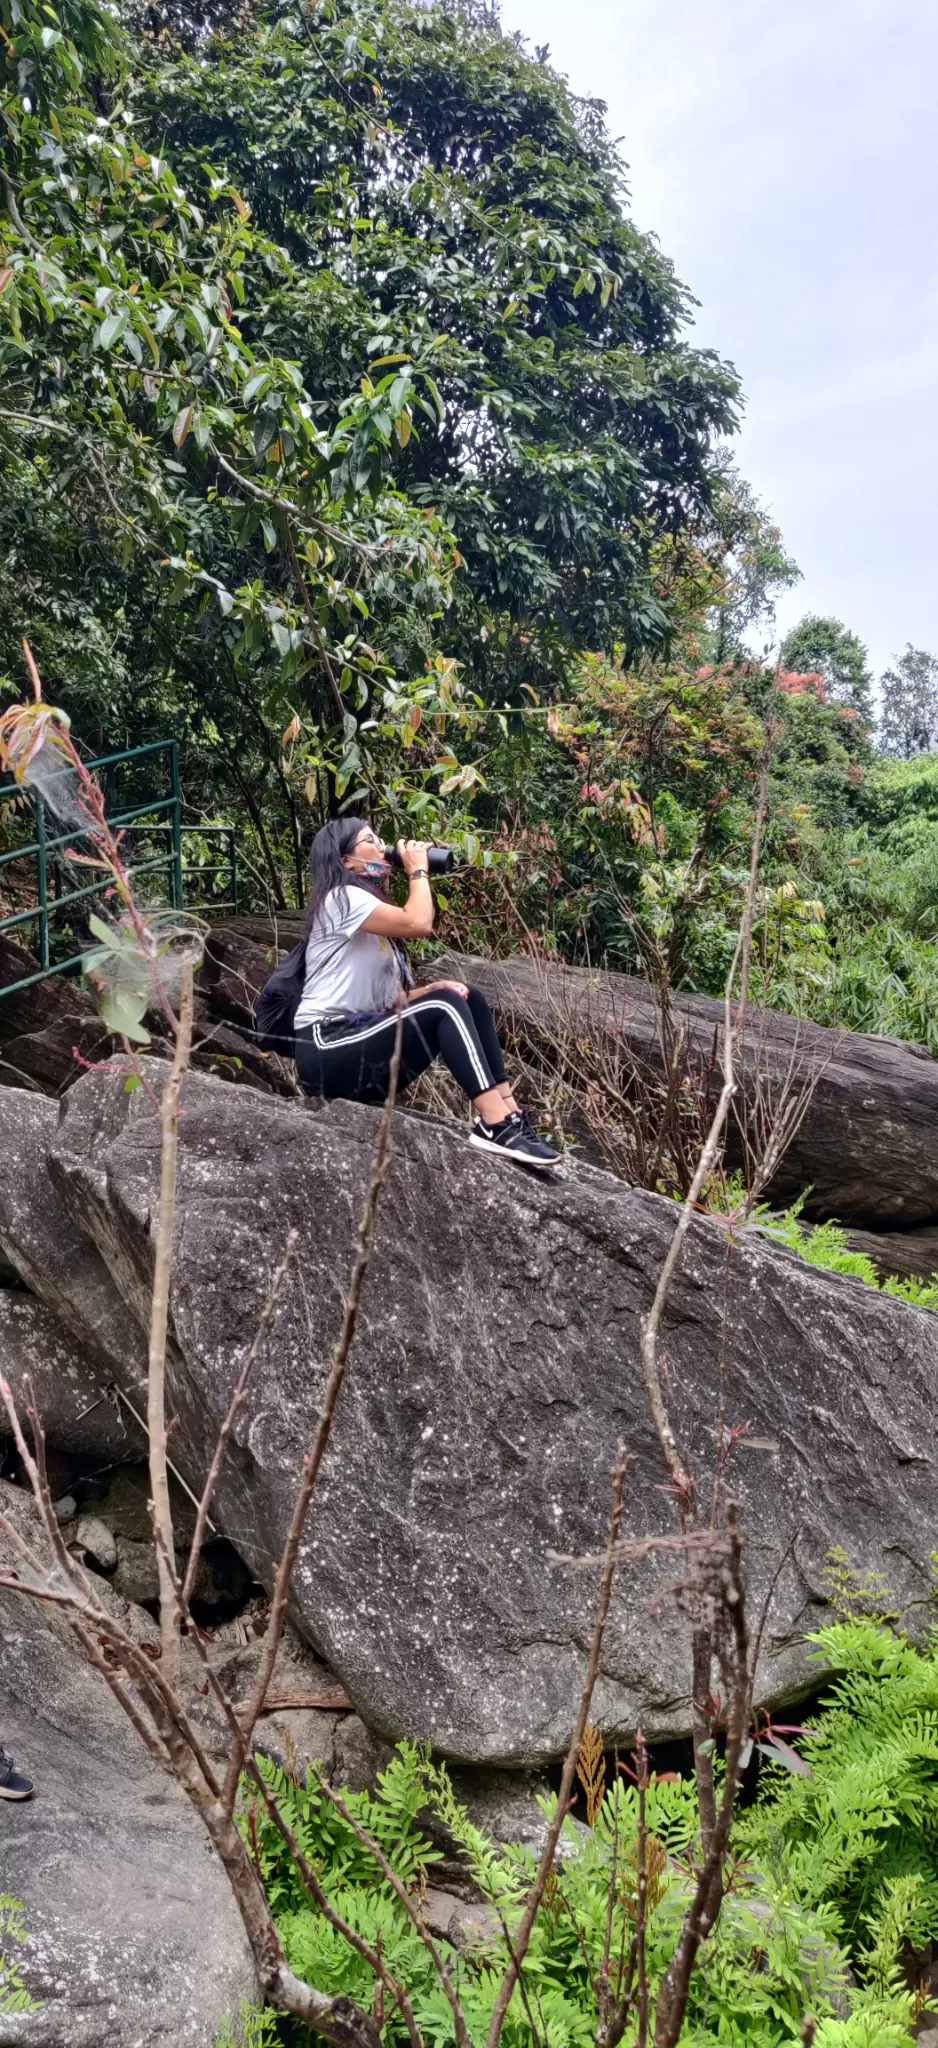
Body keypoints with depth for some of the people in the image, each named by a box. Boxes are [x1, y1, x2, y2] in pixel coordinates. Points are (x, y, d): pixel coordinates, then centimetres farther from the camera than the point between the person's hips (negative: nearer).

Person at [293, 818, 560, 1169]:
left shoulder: (368, 904, 23)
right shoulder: (342, 898, -7)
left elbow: (390, 998, 16)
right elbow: (419, 924, -22)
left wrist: (431, 990, -4)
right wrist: (418, 870, -5)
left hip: (359, 1041, 9)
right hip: (327, 1051, -9)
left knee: (469, 999, -1)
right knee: (444, 1007, -22)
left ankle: (508, 1113, -11)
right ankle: (496, 1126, -31)